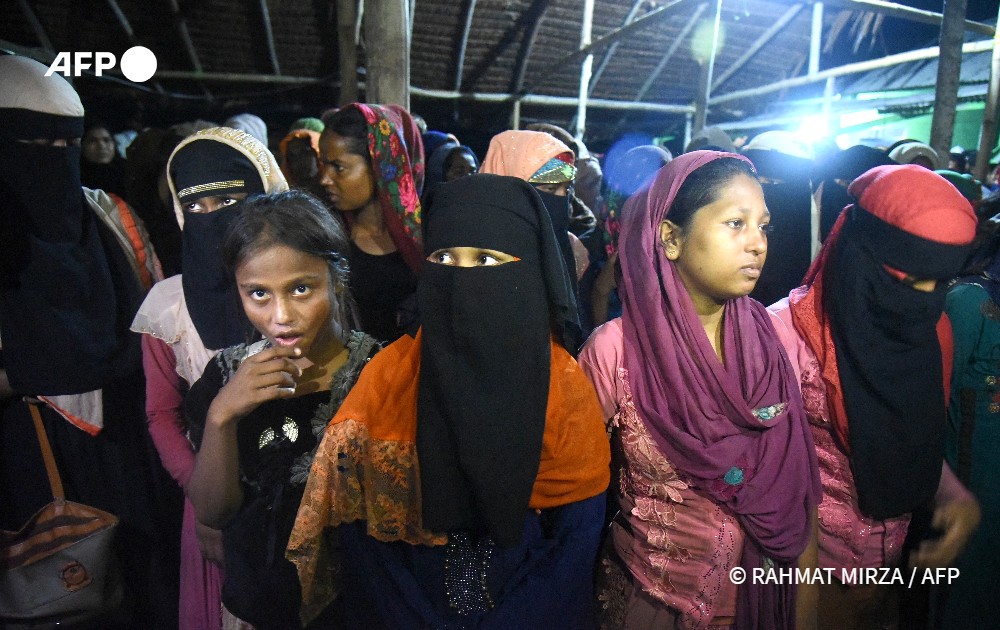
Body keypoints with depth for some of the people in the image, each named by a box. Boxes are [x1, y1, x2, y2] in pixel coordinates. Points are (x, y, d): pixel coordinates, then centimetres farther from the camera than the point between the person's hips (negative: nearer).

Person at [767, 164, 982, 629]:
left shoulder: (920, 328, -3)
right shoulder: (787, 331, -23)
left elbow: (918, 437, 9)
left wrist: (956, 496, -8)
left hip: (888, 564, 6)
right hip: (806, 570, -6)